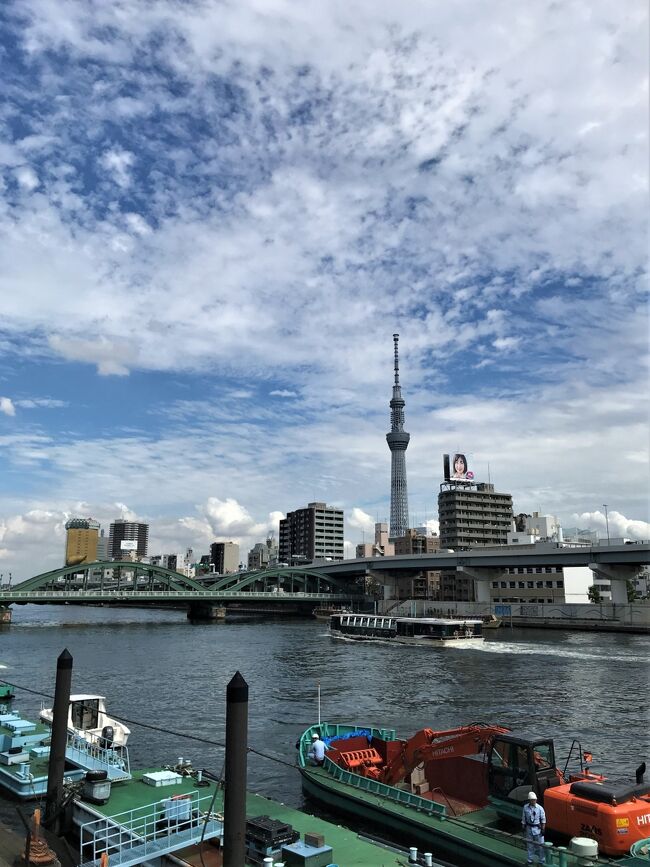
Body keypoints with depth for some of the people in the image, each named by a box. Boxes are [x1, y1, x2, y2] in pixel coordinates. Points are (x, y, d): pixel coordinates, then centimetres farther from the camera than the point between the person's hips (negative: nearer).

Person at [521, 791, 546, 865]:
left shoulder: (540, 808, -12)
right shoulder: (525, 807, -7)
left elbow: (543, 820, -4)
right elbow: (523, 819, 3)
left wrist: (543, 829, -6)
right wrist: (523, 828, 3)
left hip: (538, 828, -3)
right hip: (529, 828, 3)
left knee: (540, 845, 1)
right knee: (530, 845, 12)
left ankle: (542, 861, 15)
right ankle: (530, 860, 27)